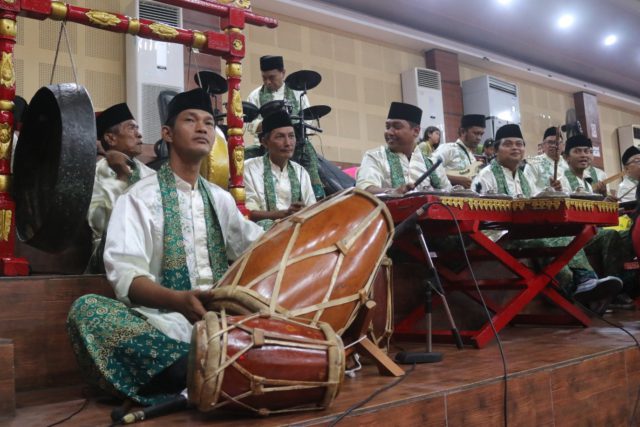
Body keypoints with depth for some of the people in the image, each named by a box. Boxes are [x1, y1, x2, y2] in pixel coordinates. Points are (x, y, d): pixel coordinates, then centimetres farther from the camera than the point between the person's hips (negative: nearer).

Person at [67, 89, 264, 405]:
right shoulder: (140, 196, 1)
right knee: (86, 309, -31)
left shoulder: (220, 198, 19)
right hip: (166, 320, -4)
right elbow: (126, 275, -13)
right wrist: (179, 299, -33)